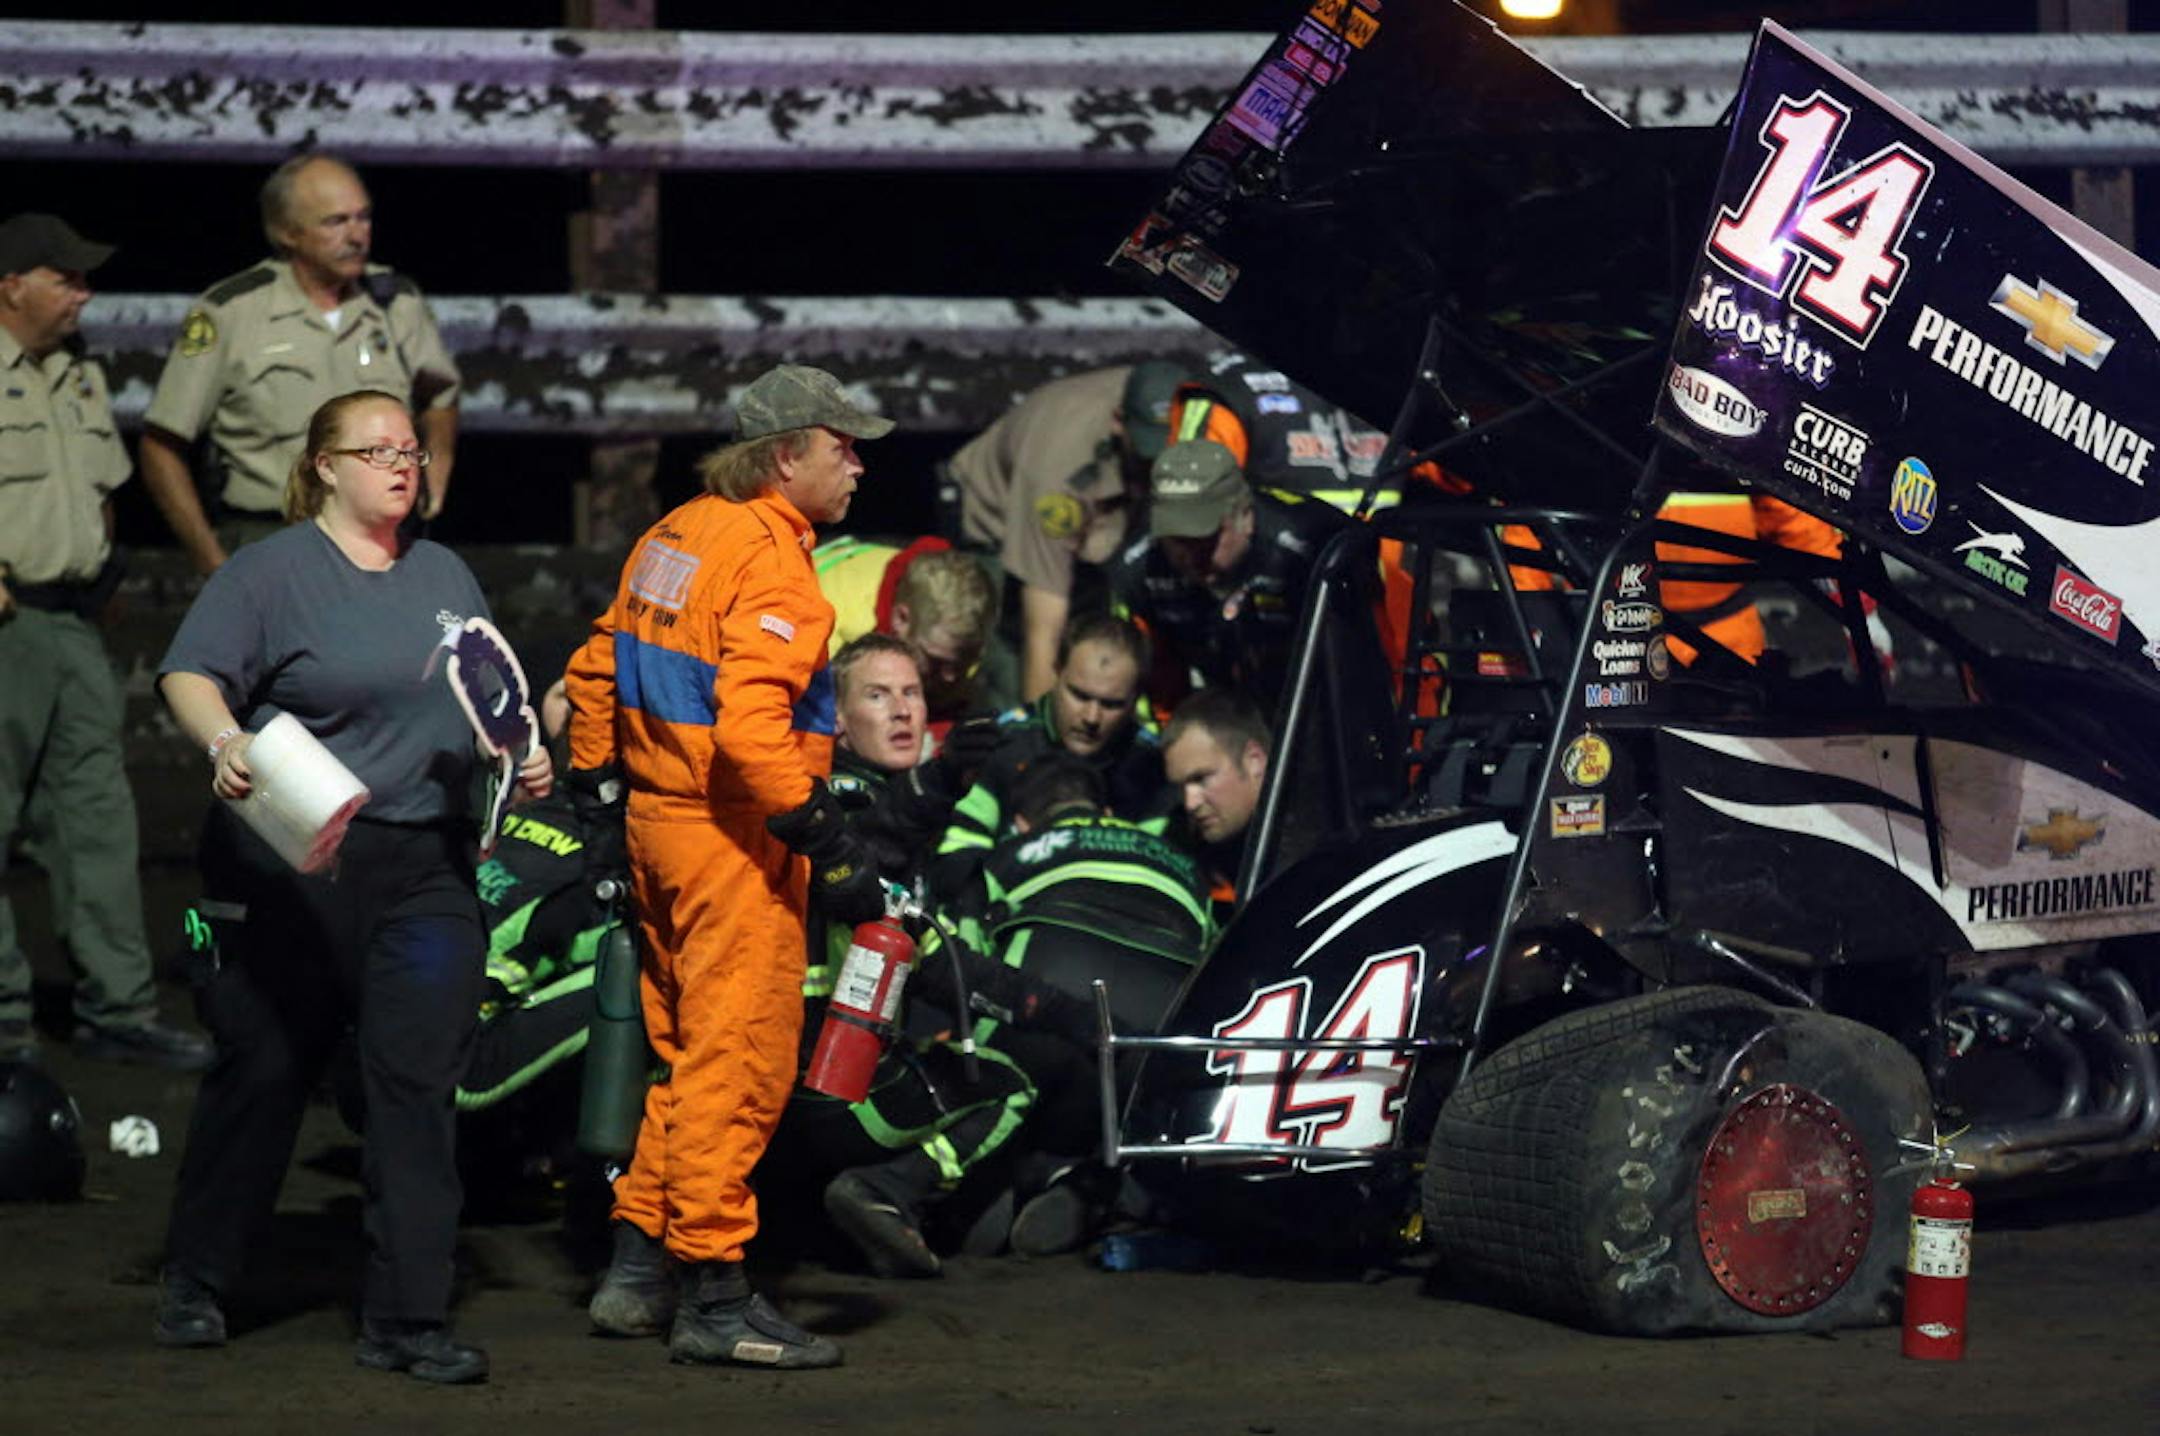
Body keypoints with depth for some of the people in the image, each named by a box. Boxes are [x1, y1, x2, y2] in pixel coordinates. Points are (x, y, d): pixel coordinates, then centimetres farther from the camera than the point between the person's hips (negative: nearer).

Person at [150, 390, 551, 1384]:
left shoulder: (445, 576, 17)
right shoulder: (272, 573, -2)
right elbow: (192, 675, -13)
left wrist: (521, 752, 7)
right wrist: (223, 740, -32)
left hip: (427, 873, 4)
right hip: (290, 867, -4)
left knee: (420, 1083, -2)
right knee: (263, 1071, 4)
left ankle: (407, 1320, 0)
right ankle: (194, 1283, 22)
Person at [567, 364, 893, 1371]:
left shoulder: (678, 534, 12)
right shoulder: (768, 559, -17)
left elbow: (596, 669, 18)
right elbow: (749, 726, -28)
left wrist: (597, 787, 26)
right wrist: (826, 843, -25)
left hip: (661, 819, 10)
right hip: (735, 837, -10)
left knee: (689, 1053, 18)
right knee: (741, 1061, -5)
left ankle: (636, 1270, 22)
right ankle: (715, 1298, -3)